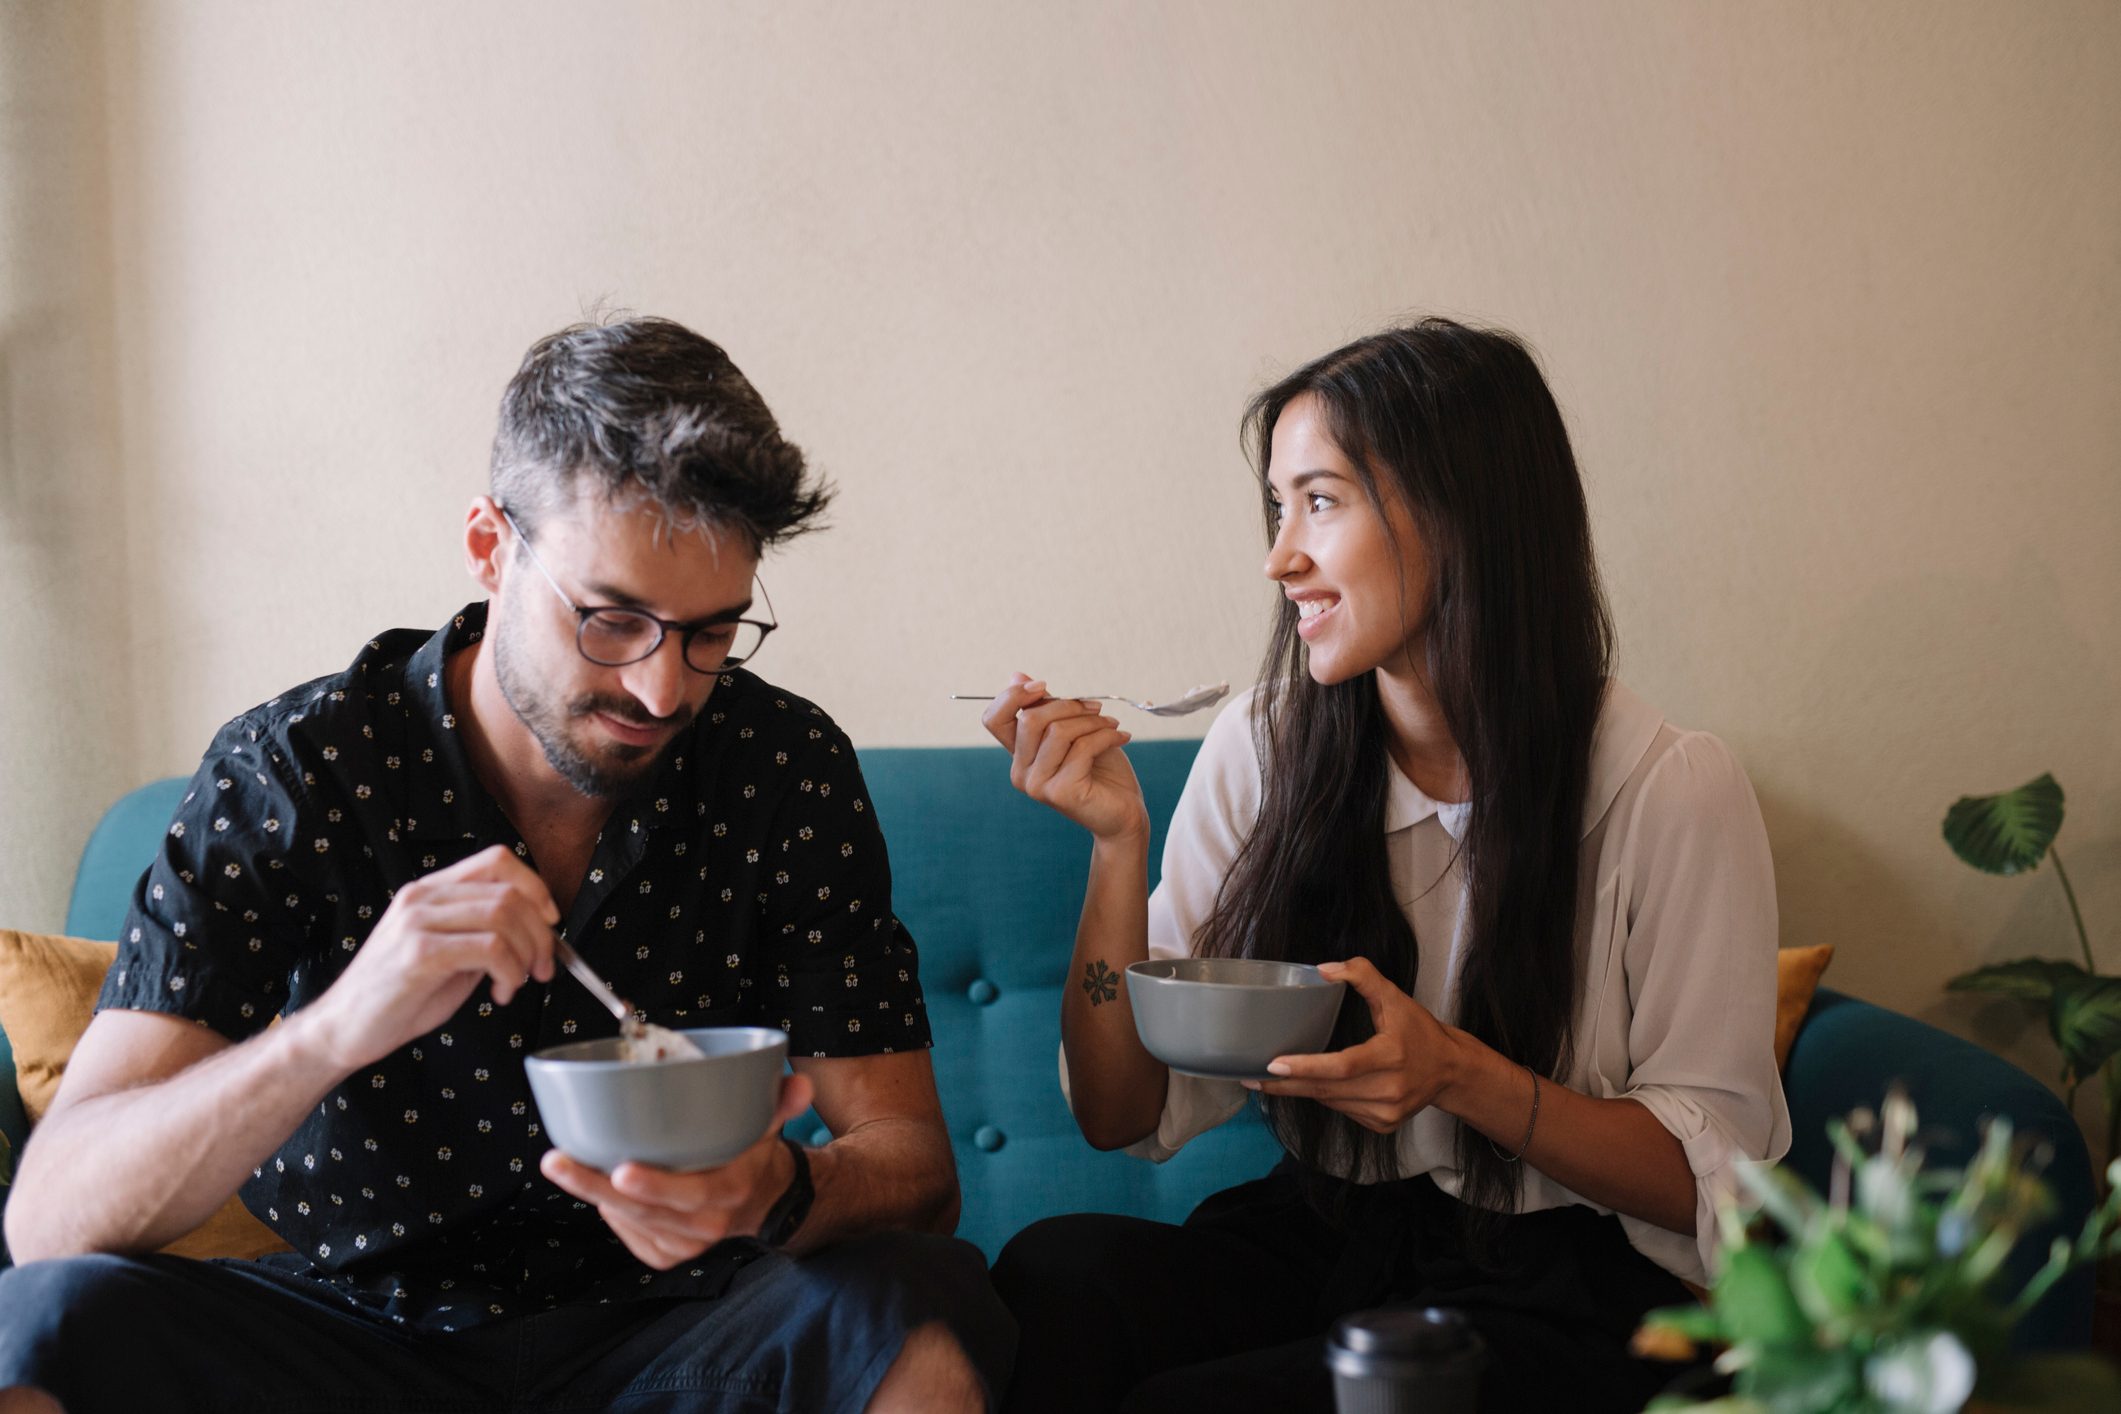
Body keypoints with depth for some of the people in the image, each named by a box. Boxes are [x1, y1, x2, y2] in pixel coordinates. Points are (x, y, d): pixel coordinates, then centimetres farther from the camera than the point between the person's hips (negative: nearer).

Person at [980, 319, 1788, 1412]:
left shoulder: (1670, 788, -11)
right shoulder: (1261, 748, 1)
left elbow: (1709, 1176, -7)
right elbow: (1126, 1117, 2)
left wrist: (1455, 1073, -23)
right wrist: (1117, 841, -12)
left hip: (1562, 1292, -3)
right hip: (1315, 1238, 4)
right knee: (1052, 1275, -28)